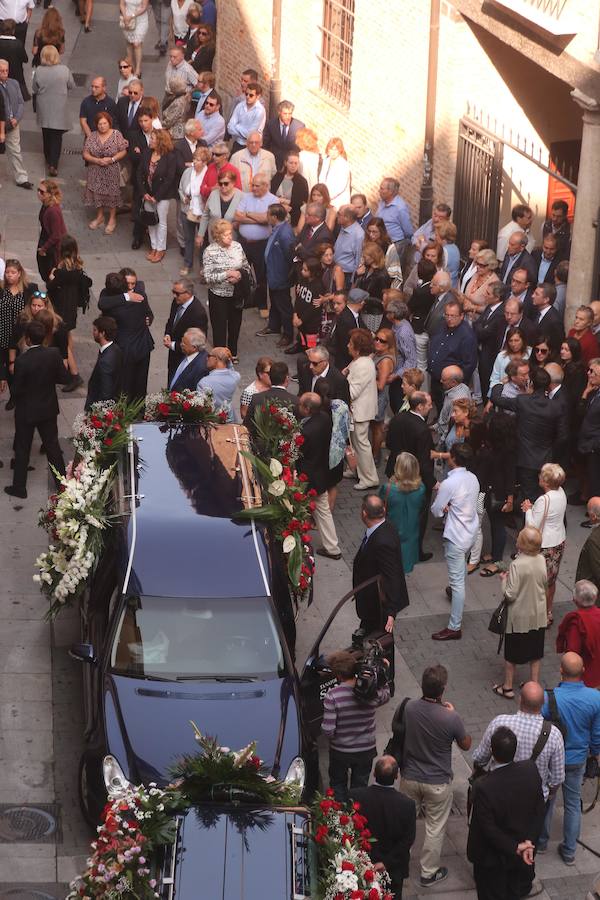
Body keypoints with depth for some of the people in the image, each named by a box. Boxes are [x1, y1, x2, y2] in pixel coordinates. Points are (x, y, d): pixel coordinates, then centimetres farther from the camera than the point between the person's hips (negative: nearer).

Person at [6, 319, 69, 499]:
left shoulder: (22, 361, -27)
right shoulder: (54, 354, -15)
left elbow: (16, 390, -19)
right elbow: (64, 378, -5)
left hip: (26, 412, -4)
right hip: (48, 409, 4)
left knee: (22, 450, 12)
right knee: (52, 445, 20)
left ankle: (19, 487, 23)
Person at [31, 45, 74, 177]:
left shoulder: (38, 71, -13)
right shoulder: (64, 70, -14)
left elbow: (34, 90, -3)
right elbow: (72, 86, -3)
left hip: (44, 109, 2)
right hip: (59, 109, -2)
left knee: (46, 135, 19)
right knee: (57, 137, 4)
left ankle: (48, 160, 34)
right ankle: (53, 164, -4)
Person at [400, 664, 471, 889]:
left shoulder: (409, 708, -16)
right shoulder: (451, 718, -27)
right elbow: (466, 745, -8)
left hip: (410, 777, 3)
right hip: (437, 783, -3)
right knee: (435, 828, 15)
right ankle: (428, 873, 28)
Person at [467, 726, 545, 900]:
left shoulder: (483, 787, -35)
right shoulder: (531, 770, -21)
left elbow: (488, 829, -25)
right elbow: (539, 811, -11)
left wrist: (515, 848, -14)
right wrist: (529, 841, -12)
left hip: (492, 859, -4)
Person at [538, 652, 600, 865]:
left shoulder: (548, 698, -29)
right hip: (578, 760, 2)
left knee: (546, 800, 21)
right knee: (573, 804, 19)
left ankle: (541, 841, 40)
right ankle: (569, 852, 30)